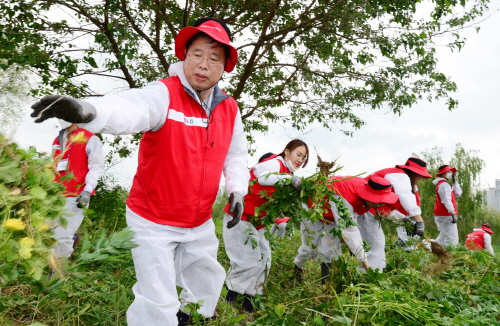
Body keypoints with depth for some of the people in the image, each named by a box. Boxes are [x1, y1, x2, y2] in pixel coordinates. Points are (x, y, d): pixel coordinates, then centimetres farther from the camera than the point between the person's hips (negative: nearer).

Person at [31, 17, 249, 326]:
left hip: (200, 223, 6)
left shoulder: (230, 108, -2)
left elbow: (237, 153, 13)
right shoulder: (164, 93, -19)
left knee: (207, 288, 24)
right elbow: (131, 109, -41)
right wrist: (88, 110, -62)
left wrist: (237, 189, -1)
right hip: (154, 221, -5)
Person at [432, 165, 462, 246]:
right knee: (452, 239, -14)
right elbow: (446, 201, -21)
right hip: (446, 216, -11)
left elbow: (458, 193, 19)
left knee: (443, 238, 18)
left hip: (443, 215, 11)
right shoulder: (444, 184, -11)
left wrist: (455, 181, 14)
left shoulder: (444, 184, 22)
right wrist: (453, 213, -25)